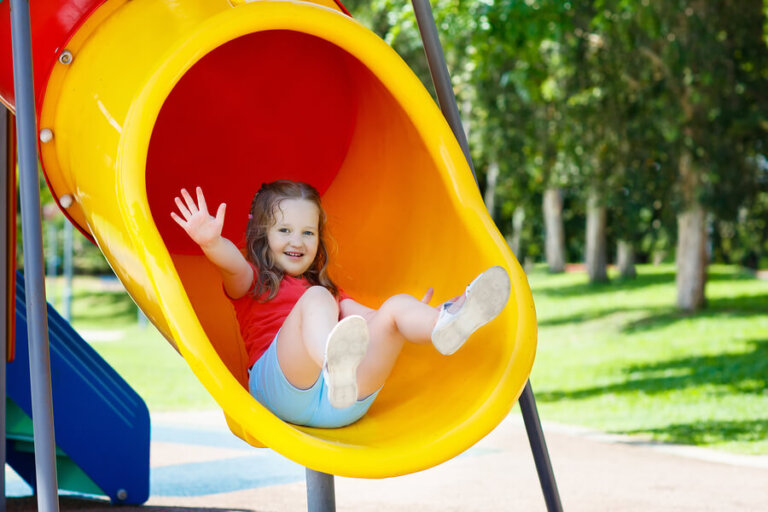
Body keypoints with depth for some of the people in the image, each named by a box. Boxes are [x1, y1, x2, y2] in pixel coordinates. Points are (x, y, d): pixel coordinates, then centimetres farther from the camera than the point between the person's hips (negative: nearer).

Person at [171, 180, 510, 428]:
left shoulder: (329, 292, 38)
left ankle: (445, 322, -49)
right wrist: (211, 242, -26)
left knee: (396, 306, -11)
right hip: (283, 391, -4)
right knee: (316, 299, -28)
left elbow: (366, 318, 28)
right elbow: (233, 263, -4)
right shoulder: (253, 281, 20)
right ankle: (337, 366, -64)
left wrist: (414, 319, 11)